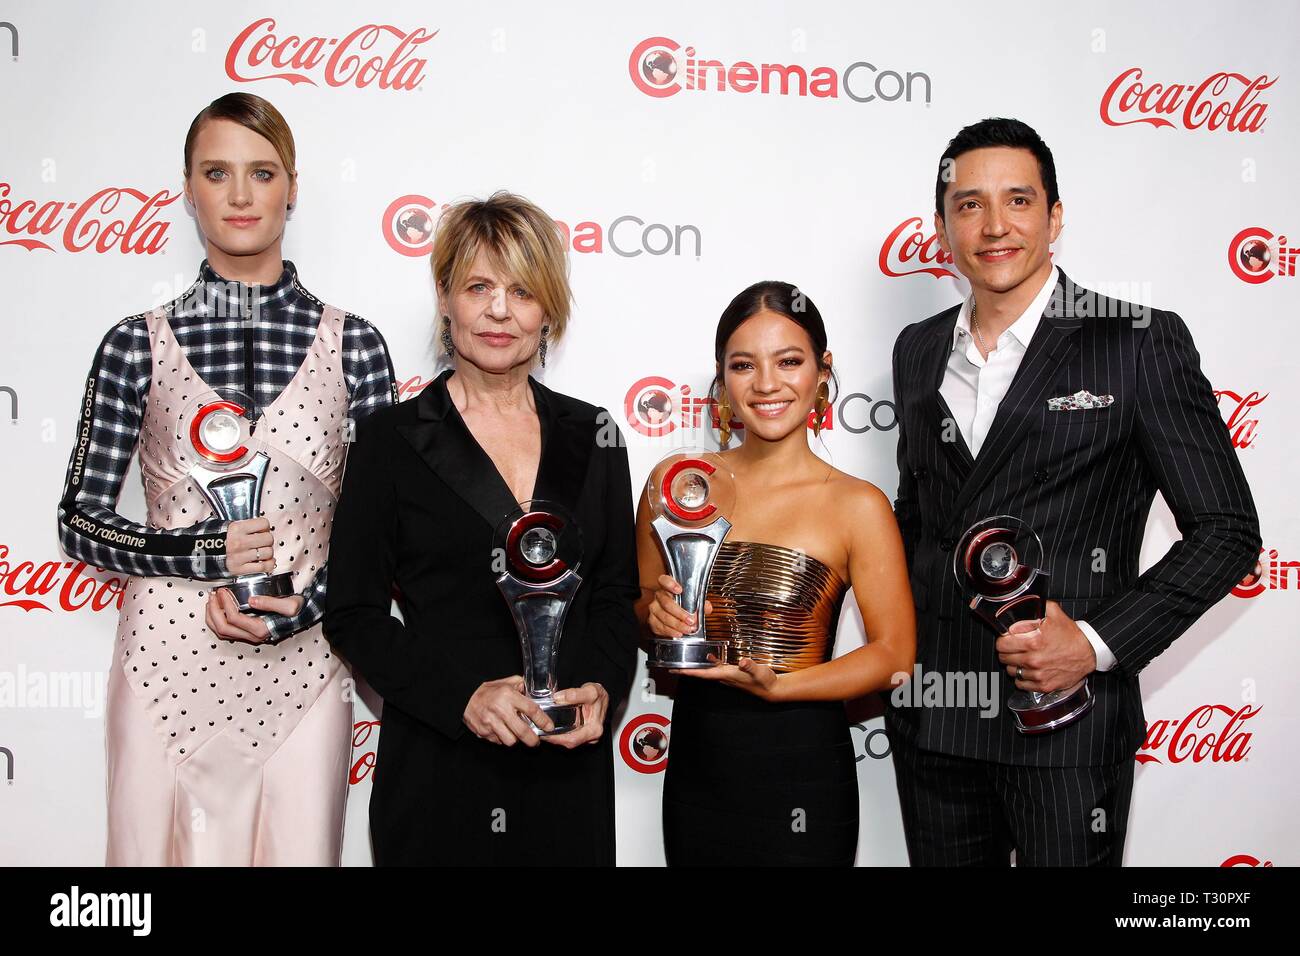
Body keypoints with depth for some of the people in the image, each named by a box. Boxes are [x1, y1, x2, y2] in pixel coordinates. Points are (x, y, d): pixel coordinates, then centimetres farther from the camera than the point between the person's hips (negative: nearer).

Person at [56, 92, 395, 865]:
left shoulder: (351, 343, 0)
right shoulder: (138, 345, 0)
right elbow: (81, 523, 3)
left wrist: (301, 608, -11)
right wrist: (197, 553, -14)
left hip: (302, 665, 0)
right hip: (168, 663, 0)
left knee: (300, 850, 9)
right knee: (157, 847, 9)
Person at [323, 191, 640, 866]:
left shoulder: (591, 436, 6)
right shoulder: (391, 440, -3)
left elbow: (617, 595, 10)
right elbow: (352, 613, -4)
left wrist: (601, 689, -8)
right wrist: (462, 697, -16)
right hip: (437, 768, -2)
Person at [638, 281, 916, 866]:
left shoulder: (857, 505, -9)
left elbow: (894, 654, -7)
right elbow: (637, 607, 12)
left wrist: (778, 686, -18)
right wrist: (654, 614, -10)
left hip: (800, 769, -3)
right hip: (696, 758, 3)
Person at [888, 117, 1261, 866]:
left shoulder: (1141, 343, -7)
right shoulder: (919, 351, 8)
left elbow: (1227, 530, -6)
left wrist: (1097, 643, -16)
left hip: (1069, 720, -4)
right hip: (930, 720, 5)